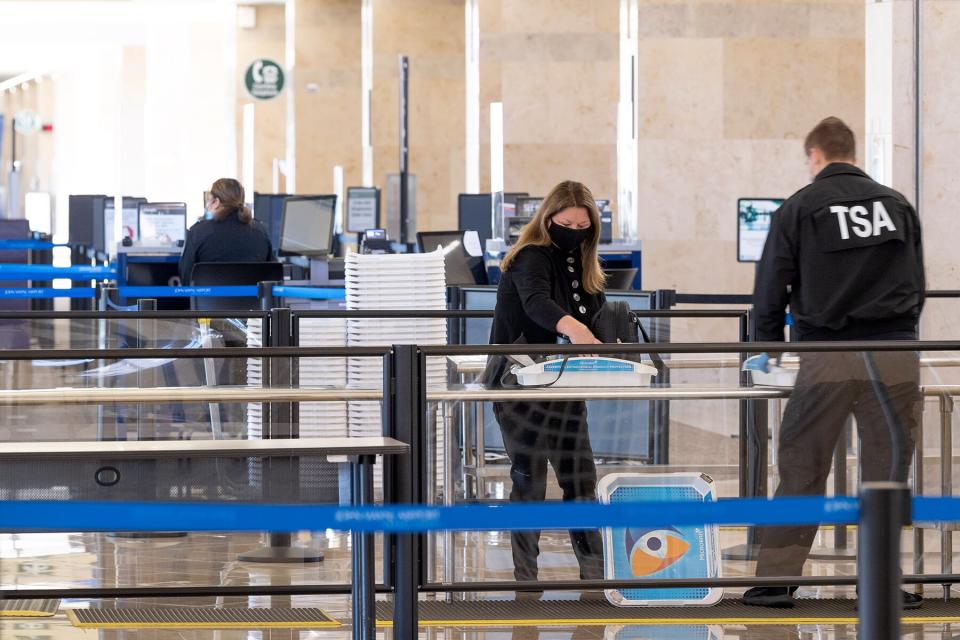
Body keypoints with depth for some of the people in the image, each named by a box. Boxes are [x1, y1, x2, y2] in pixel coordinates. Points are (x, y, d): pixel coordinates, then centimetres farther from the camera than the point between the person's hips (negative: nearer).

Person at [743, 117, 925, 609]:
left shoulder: (800, 207, 4)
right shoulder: (897, 205, 12)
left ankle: (775, 580, 4)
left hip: (827, 359, -2)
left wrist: (768, 346, 21)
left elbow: (770, 287, 6)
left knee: (801, 469, 4)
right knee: (887, 468, 6)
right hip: (896, 356, 2)